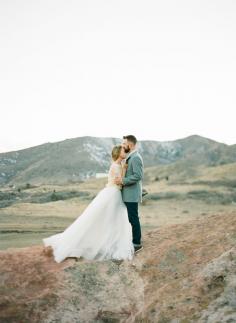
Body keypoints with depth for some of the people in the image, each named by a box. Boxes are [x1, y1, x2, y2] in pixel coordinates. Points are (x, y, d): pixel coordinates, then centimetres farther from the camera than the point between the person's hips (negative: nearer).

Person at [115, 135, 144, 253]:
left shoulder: (136, 158, -16)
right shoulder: (131, 157, 15)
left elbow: (138, 176, -24)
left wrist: (123, 180, -20)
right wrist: (121, 179, 12)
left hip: (132, 195, -10)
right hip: (129, 194, 10)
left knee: (133, 219, -3)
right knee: (132, 218, 15)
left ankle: (137, 243, 5)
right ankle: (135, 241, 24)